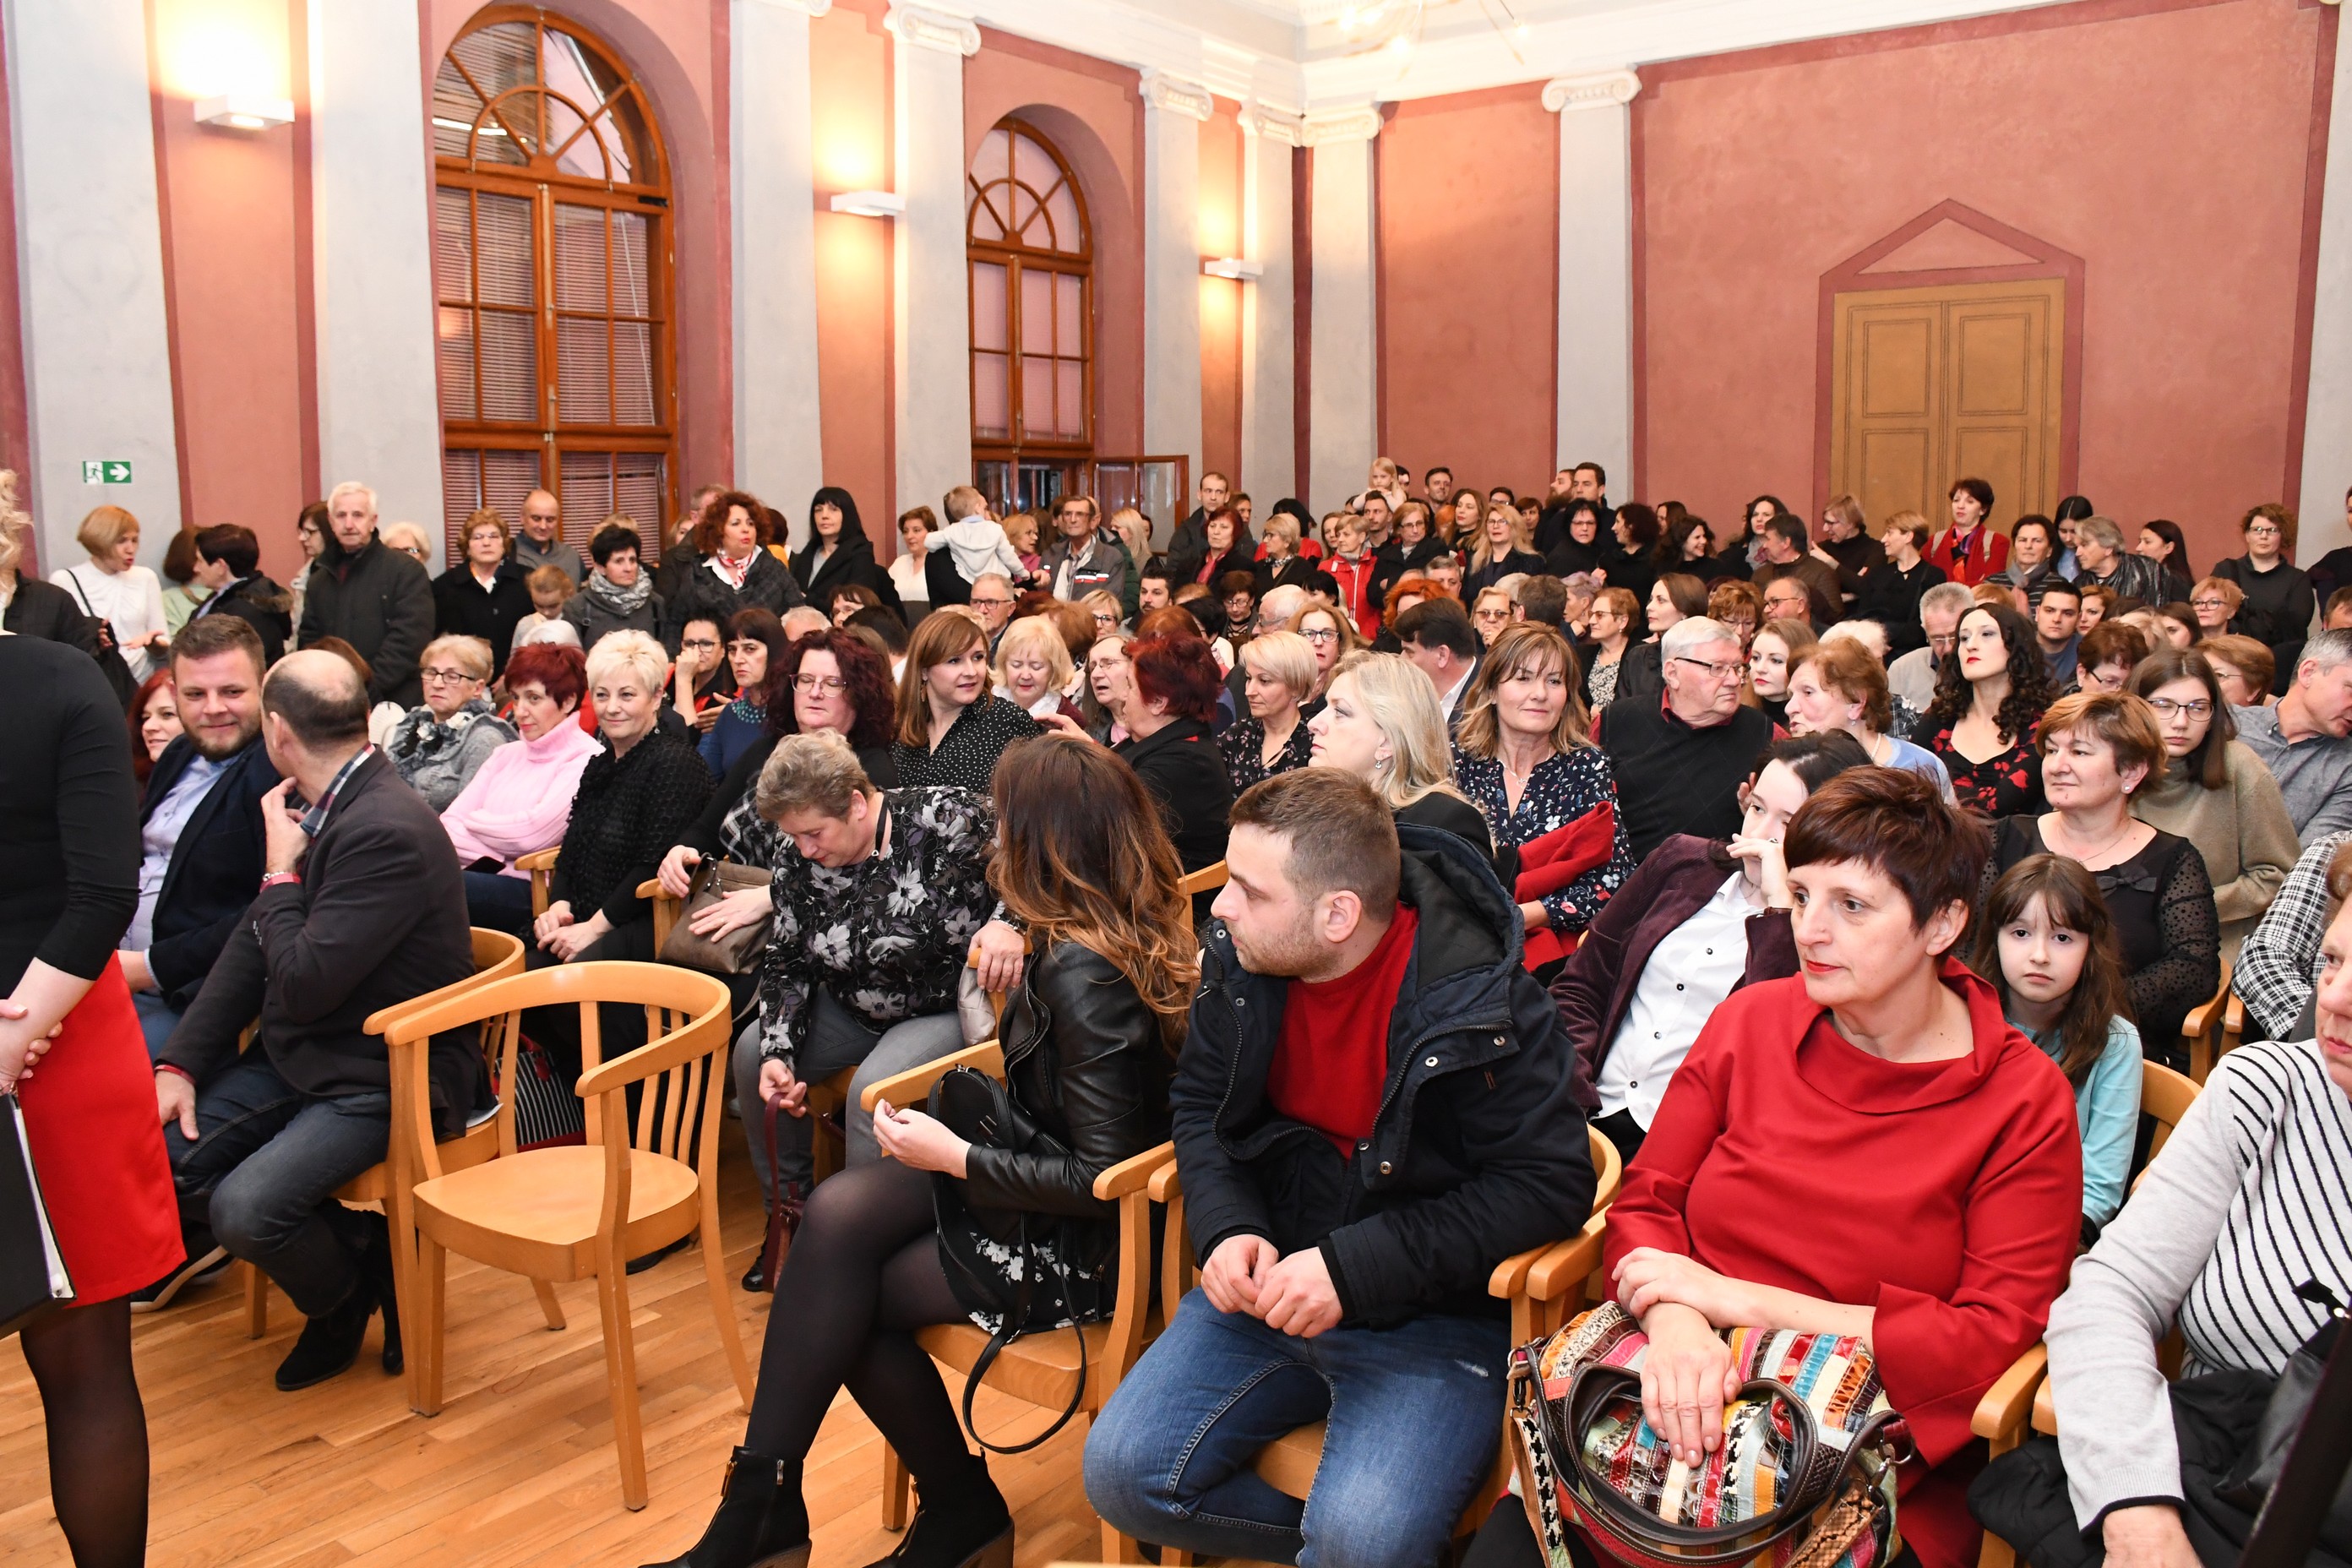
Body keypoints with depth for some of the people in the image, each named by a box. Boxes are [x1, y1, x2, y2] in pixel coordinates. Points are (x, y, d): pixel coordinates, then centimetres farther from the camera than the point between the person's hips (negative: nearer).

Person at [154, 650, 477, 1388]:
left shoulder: (388, 830, -25)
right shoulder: (318, 807, 4)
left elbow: (304, 984, -26)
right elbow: (251, 946, 10)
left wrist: (281, 872, -13)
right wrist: (180, 1064, 3)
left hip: (384, 1079, -9)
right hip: (299, 1057, 9)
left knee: (245, 1207, -25)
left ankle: (347, 1297, 9)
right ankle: (356, 1252, 12)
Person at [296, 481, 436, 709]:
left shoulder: (405, 570, -4)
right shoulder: (320, 579, 18)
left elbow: (408, 641, -13)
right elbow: (310, 639, 18)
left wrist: (366, 687, -18)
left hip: (395, 704, -5)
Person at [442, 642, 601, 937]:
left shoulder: (585, 759, -1)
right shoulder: (506, 755, 22)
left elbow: (534, 834, -12)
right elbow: (449, 821, 12)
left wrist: (474, 821, 6)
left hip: (533, 890, -6)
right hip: (482, 877, 6)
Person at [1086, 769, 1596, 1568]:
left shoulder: (1480, 1003, -19)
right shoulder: (1240, 960, -2)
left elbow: (1550, 1183, -19)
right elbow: (1200, 1104, 11)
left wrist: (1352, 1268, -24)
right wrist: (1228, 1229, -10)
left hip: (1434, 1315, -5)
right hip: (1271, 1280, 6)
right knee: (1121, 1472, -9)